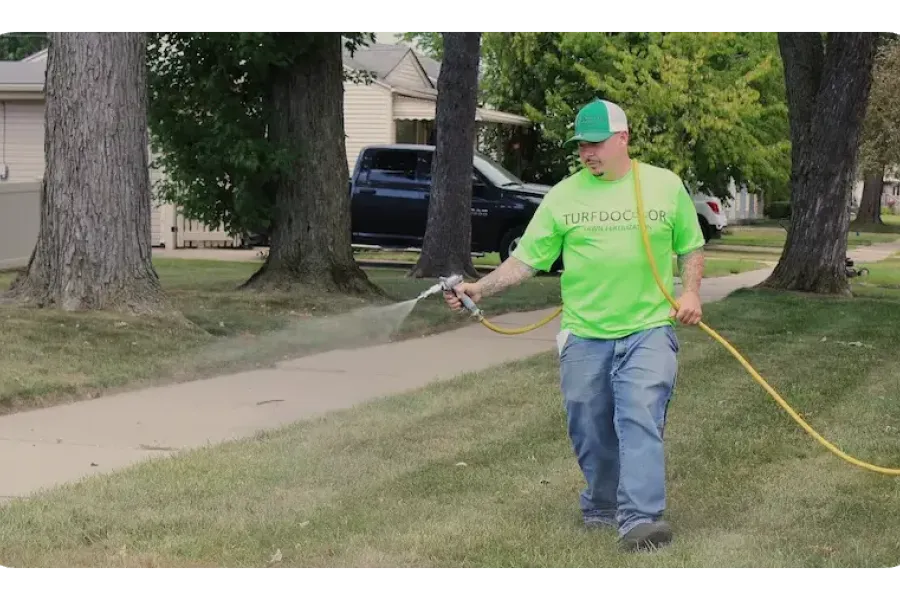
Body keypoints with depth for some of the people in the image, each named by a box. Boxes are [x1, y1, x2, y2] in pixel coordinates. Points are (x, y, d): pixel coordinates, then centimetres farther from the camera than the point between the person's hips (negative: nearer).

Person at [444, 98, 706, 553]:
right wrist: (479, 289, -10)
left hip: (648, 330, -2)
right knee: (590, 432, 9)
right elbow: (526, 259, 2)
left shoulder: (666, 186, 3)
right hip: (584, 335, 2)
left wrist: (690, 292, -4)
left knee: (640, 420, -17)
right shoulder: (564, 196, 2)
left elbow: (691, 247, 13)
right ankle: (602, 507, 29)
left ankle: (639, 519, -23)